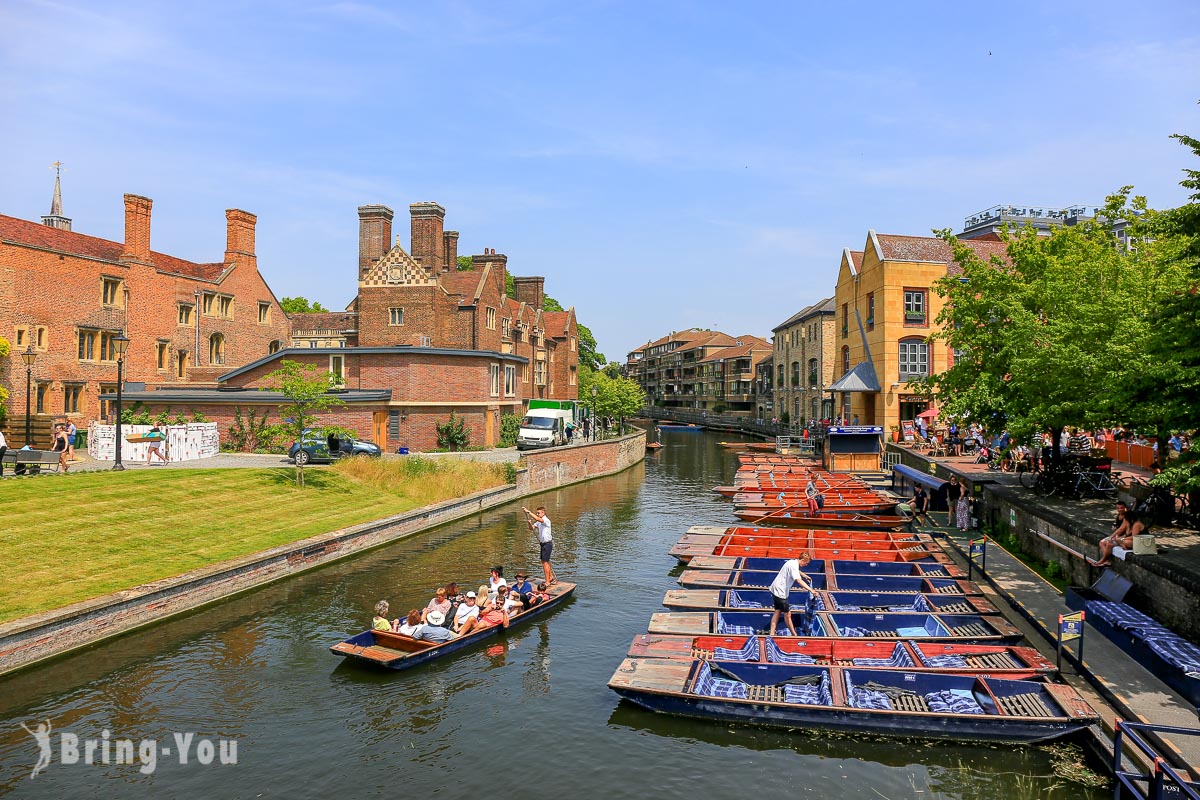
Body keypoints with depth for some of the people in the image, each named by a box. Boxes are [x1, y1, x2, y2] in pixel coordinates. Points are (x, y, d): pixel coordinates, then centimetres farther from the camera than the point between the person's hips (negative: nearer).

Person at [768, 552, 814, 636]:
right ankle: (794, 635, 13)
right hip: (780, 591, -10)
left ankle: (772, 634, 13)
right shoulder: (793, 566, -22)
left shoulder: (793, 562, 8)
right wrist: (811, 590, -38)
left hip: (775, 589, 10)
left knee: (778, 611, 13)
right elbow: (799, 581, -35)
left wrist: (804, 575, 43)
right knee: (787, 614, 2)